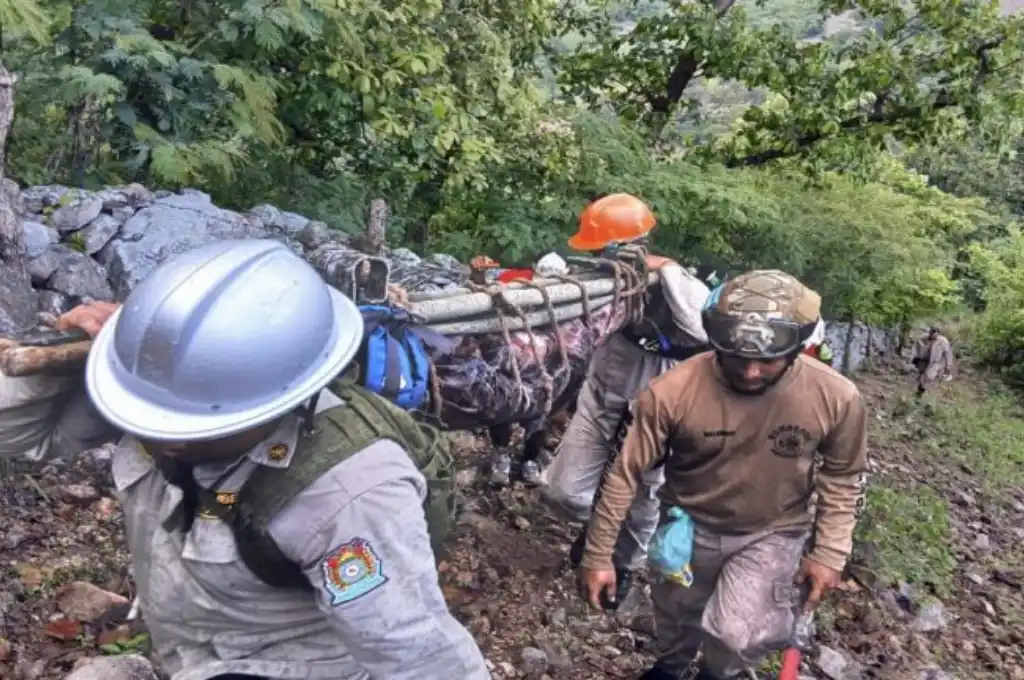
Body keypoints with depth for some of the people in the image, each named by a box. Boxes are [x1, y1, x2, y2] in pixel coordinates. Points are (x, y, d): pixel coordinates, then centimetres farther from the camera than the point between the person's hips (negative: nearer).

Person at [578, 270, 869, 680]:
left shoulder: (837, 397, -24)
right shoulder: (673, 392, -29)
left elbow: (843, 476, -4)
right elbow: (628, 474, -18)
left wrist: (829, 552, -7)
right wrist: (598, 555, -12)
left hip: (772, 534, 0)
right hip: (689, 526, 1)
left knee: (738, 636, -17)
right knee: (675, 618, 22)